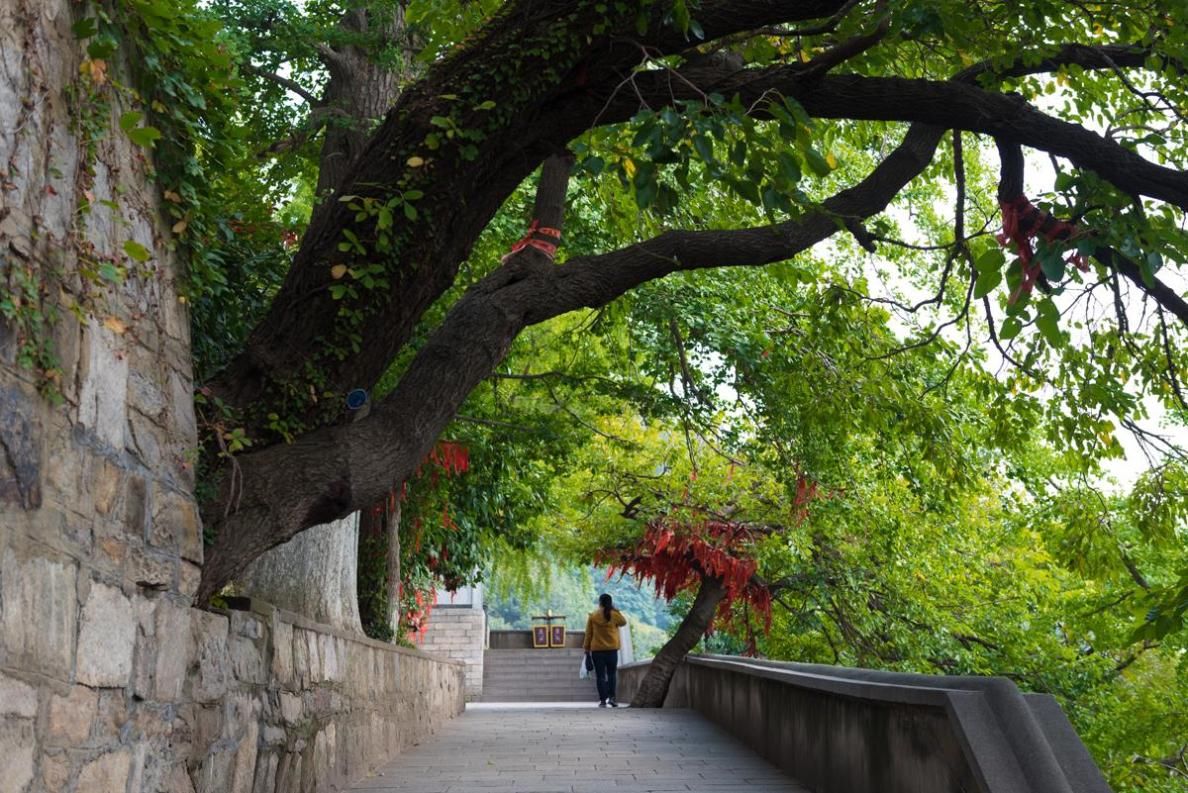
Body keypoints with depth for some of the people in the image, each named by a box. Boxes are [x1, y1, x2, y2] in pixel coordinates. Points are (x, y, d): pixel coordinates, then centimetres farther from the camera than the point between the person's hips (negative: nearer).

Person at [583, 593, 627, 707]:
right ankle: (611, 697, -1)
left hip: (597, 650, 0)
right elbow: (624, 622, 19)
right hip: (612, 649, 1)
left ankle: (603, 700, -2)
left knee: (600, 676, 2)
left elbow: (588, 634, 1)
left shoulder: (593, 615, -2)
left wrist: (587, 649, 7)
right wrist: (615, 610, 16)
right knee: (611, 674, 12)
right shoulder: (614, 614, -2)